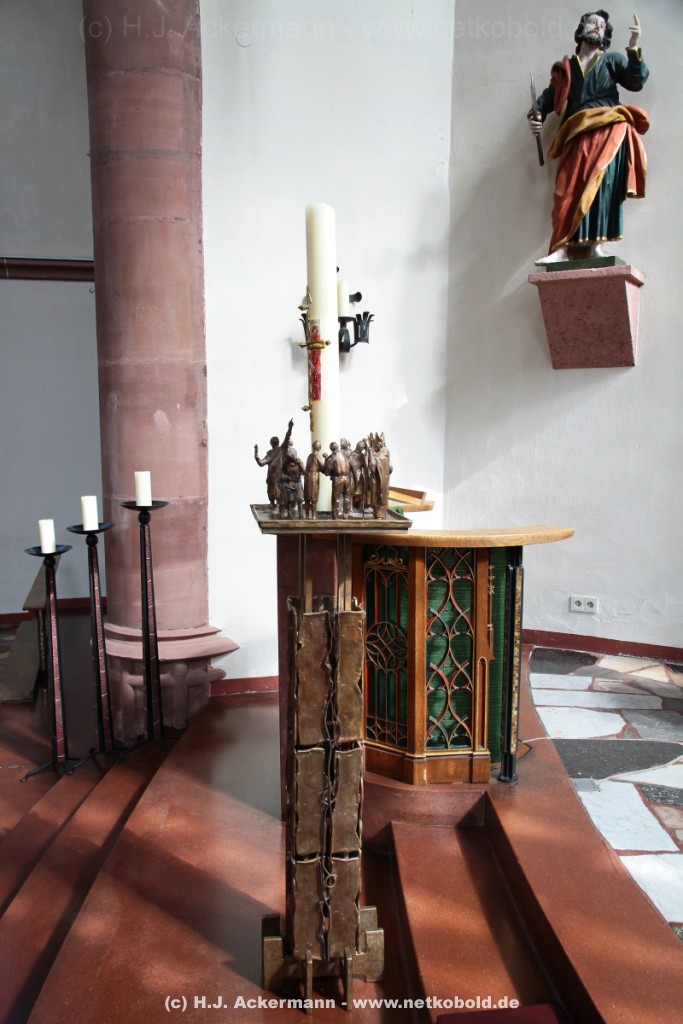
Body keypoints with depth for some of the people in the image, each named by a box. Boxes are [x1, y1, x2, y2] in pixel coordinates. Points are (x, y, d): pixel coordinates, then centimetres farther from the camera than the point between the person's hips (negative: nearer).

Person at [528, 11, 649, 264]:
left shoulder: (612, 61, 21)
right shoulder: (564, 69, 25)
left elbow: (636, 81, 7)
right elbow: (549, 96, 20)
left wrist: (633, 49, -6)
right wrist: (536, 116, 0)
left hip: (607, 131, -1)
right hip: (577, 137, 2)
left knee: (600, 181, -26)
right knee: (568, 189, -17)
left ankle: (595, 243, -33)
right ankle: (562, 248, -26)